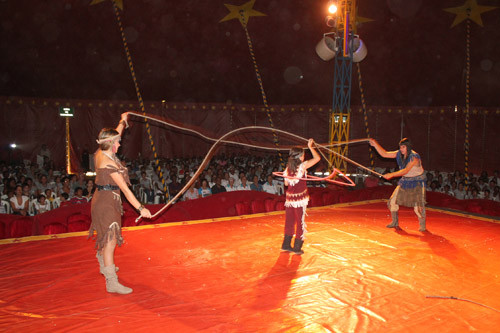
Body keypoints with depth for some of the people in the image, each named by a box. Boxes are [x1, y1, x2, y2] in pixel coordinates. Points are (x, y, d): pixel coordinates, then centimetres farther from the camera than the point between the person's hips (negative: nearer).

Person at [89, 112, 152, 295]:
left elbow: (114, 136, 23)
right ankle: (112, 282, -6)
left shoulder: (100, 153, 3)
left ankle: (104, 265, 48)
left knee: (106, 237, 26)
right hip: (106, 202, -10)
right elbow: (125, 189, -24)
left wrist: (123, 121, 37)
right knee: (110, 240, -9)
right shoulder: (109, 163, -23)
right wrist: (140, 208, -23)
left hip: (102, 199, 10)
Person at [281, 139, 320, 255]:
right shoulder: (302, 166, -13)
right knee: (300, 222, 6)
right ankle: (297, 247, 11)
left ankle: (286, 244, 24)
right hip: (300, 199, -5)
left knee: (289, 220, 15)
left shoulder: (288, 168, 2)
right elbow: (317, 158, -9)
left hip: (289, 197, 5)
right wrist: (310, 147, 0)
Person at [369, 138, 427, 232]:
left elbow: (405, 170, -29)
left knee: (418, 204, -13)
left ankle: (422, 225, 8)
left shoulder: (414, 157, -23)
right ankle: (395, 222, 17)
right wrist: (375, 144, -13)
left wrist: (392, 174, -34)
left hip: (417, 182, -6)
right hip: (405, 181, 6)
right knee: (393, 201, 1)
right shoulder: (399, 154, -3)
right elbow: (384, 154, -3)